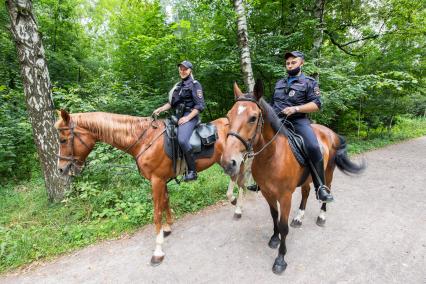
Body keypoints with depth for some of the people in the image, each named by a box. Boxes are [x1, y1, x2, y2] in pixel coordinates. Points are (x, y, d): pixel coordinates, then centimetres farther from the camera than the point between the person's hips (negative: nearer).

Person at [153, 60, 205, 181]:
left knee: (182, 140, -31)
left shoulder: (195, 84, -3)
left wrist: (187, 118, -19)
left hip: (190, 116, -9)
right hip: (178, 116, 9)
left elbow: (200, 105, -11)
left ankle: (192, 171, -20)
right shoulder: (178, 85, 19)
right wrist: (160, 109, 4)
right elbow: (171, 103, 20)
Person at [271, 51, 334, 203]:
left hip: (298, 121, -5)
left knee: (313, 147, -29)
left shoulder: (309, 82, 5)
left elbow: (316, 104, -6)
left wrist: (295, 108, -19)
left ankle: (321, 187, -15)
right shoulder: (279, 83, 21)